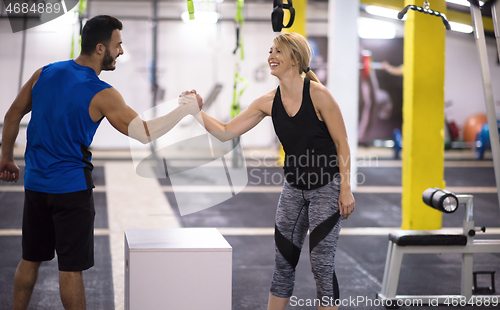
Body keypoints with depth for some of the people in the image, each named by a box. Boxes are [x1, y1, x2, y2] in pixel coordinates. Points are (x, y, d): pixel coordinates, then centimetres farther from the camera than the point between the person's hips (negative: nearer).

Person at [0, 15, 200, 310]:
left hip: (35, 184, 6)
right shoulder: (102, 95, -16)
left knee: (30, 259, 17)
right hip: (72, 187, -6)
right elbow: (145, 133, -18)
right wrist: (186, 109, -8)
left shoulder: (44, 73, 2)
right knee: (71, 268, 1)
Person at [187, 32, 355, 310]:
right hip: (293, 188, 5)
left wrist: (345, 190, -14)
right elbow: (226, 132, 2)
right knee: (283, 262, 10)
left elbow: (342, 144, -12)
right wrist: (197, 111, -10)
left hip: (327, 187, -5)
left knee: (321, 265, -4)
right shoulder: (269, 102, -1)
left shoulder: (318, 94, -17)